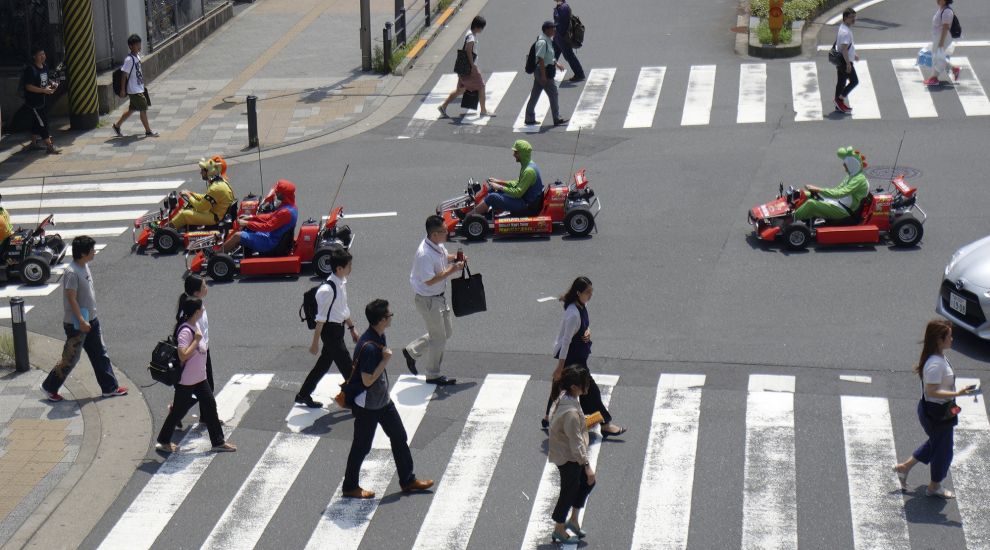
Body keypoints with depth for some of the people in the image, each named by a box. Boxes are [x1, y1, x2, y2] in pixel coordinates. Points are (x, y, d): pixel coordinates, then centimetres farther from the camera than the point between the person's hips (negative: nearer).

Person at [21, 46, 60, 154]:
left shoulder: (45, 67, 6)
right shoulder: (30, 69, -20)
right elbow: (29, 87, -24)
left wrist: (52, 83, 3)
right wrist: (44, 90, -25)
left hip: (43, 101, 9)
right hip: (33, 102, -9)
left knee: (37, 122, 18)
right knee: (43, 123, -9)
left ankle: (34, 143, 30)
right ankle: (49, 146, -8)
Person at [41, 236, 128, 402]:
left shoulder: (85, 267, 5)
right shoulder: (72, 273, -24)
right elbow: (71, 298, -25)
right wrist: (81, 321, -26)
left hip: (90, 320, 9)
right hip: (76, 324, -9)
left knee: (100, 354, 13)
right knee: (70, 358, 2)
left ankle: (109, 387, 21)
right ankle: (50, 387, 18)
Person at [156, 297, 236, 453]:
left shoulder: (195, 326, 4)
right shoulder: (185, 331, -26)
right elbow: (183, 356, -32)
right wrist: (197, 340, -28)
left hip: (199, 378, 9)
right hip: (186, 381, -9)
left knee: (210, 405, 10)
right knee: (178, 410, 5)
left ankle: (218, 442, 18)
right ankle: (163, 441, 23)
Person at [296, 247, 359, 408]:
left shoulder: (342, 282, 2)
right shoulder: (327, 290, -26)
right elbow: (321, 318, -21)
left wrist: (351, 328, 22)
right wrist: (315, 343, -15)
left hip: (338, 328, 9)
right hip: (331, 330, -9)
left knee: (324, 364, 19)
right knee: (347, 368, -1)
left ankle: (303, 395, 33)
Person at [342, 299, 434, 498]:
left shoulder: (380, 337, 0)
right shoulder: (368, 347, -30)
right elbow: (367, 380, -29)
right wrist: (386, 360, -25)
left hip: (382, 400, 9)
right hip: (367, 406, -9)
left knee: (399, 437, 15)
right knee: (362, 446, 6)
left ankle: (408, 480, 27)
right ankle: (350, 486, 22)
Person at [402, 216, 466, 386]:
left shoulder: (438, 245, -2)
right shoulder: (424, 254, -30)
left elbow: (444, 256, 20)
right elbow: (430, 280, -29)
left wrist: (456, 259, 0)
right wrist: (451, 270, -27)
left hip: (439, 297, 9)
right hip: (428, 300, -9)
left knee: (446, 332, 21)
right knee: (439, 338, 4)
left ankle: (411, 351, 33)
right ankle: (433, 375, 22)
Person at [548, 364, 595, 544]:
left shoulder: (565, 398, -4)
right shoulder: (571, 412, -34)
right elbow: (576, 443, -29)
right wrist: (587, 465, -22)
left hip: (565, 453, 9)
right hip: (568, 458, -9)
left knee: (587, 482, 21)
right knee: (569, 492, 9)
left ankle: (573, 520, 33)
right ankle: (559, 530, 27)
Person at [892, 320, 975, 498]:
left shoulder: (939, 357, 2)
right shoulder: (935, 364, -30)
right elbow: (931, 392, -30)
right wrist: (957, 394, -32)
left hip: (932, 411, 10)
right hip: (936, 413, -10)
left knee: (935, 443, 27)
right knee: (943, 449, 9)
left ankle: (905, 467, 36)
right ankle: (935, 487, 27)